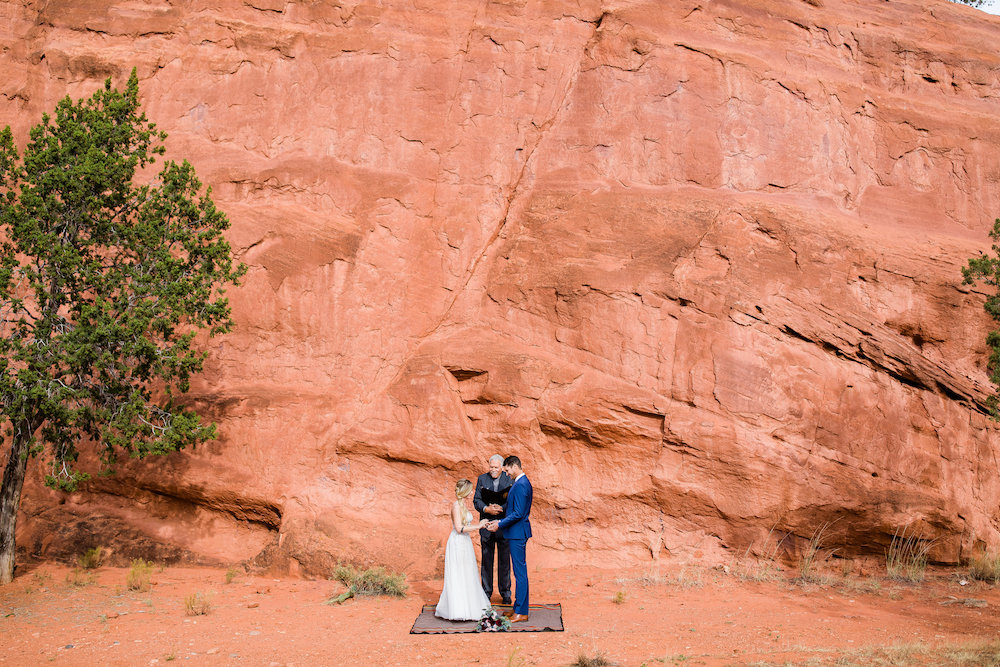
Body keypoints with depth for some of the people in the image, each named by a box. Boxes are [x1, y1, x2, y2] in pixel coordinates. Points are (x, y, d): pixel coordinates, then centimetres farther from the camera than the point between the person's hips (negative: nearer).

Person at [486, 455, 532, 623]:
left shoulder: (520, 485, -19)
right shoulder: (522, 482, 14)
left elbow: (518, 513, -22)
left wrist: (499, 524, -13)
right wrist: (500, 522, 14)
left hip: (517, 533, -11)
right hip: (517, 532, 11)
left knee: (520, 571, -4)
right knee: (519, 571, 15)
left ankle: (521, 612, 1)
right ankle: (518, 607, 23)